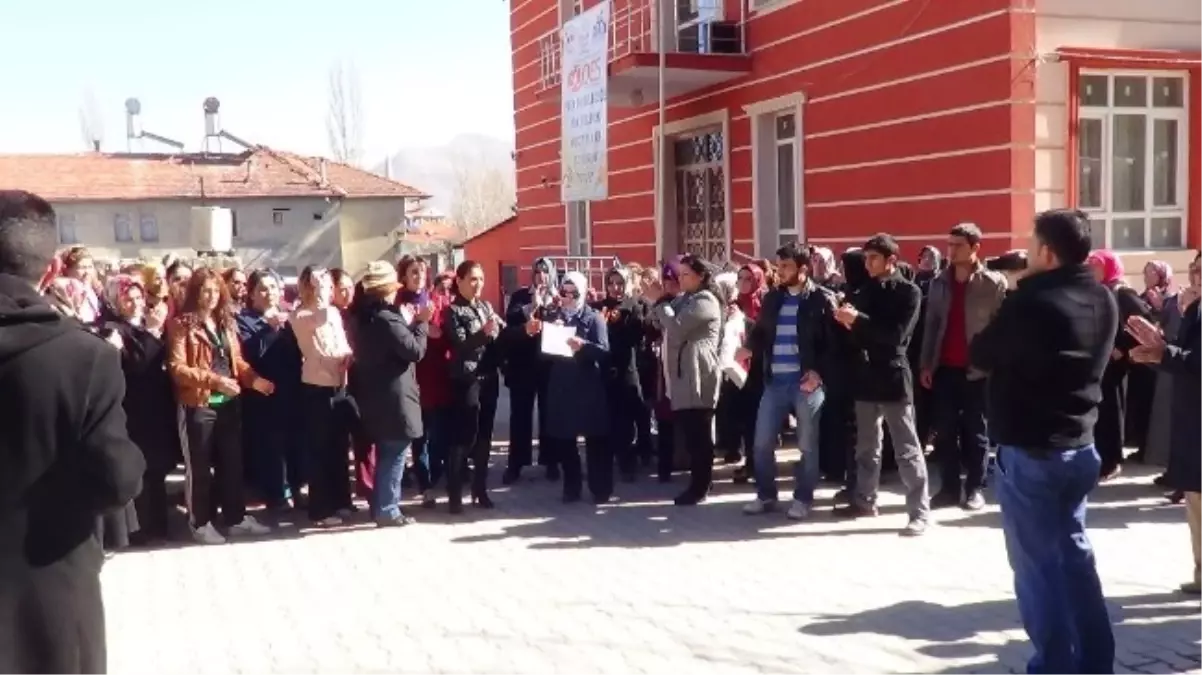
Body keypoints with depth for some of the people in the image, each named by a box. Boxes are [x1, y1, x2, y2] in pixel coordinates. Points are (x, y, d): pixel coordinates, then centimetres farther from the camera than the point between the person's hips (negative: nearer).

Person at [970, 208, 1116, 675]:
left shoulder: (1030, 301, -18)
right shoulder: (1103, 300, 4)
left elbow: (979, 356, -8)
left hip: (1029, 450, -7)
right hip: (1078, 446, 7)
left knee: (1037, 563, 3)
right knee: (1074, 553, 18)